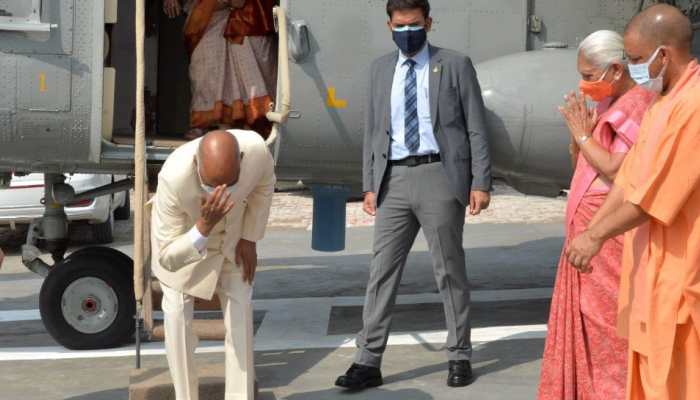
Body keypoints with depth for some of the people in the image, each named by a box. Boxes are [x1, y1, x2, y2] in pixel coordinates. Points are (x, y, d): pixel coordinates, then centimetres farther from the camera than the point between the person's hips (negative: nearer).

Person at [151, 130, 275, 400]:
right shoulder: (173, 178, -43)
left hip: (231, 232, 3)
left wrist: (250, 238, -6)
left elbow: (264, 184, -7)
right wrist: (204, 226, -50)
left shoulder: (256, 148, -35)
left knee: (240, 311, 4)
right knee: (178, 314, -6)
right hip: (185, 232, -3)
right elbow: (169, 258, -34)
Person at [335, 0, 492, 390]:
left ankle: (460, 356, 16)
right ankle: (369, 361, 6)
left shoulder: (455, 65, 2)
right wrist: (370, 184, 9)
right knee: (382, 271, 2)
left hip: (438, 175, -3)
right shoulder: (381, 69, 14)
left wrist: (481, 182, -7)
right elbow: (373, 131, 15)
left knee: (450, 270, 4)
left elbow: (476, 128, 0)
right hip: (394, 178, 4)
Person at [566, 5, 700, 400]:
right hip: (654, 268, 10)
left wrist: (597, 235, -11)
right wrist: (590, 230, 10)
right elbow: (630, 177, 16)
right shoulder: (664, 103, 14)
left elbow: (655, 194, -21)